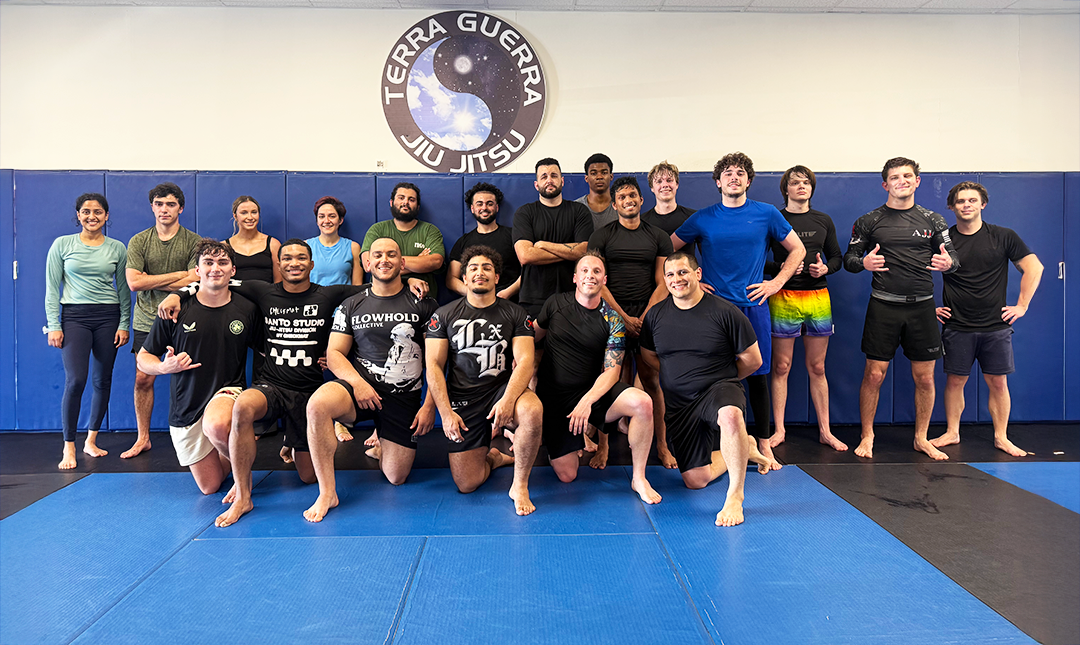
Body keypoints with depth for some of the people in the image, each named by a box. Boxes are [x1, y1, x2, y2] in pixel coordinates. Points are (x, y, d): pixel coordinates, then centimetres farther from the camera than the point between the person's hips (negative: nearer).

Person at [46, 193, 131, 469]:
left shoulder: (117, 248, 7)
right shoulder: (62, 245, 3)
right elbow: (52, 288, 3)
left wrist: (124, 324, 4)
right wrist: (54, 325, -4)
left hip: (108, 317, 2)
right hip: (74, 316, -2)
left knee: (103, 381, 6)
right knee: (75, 380, -13)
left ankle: (91, 440, 21)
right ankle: (69, 447, -1)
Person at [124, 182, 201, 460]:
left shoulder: (193, 242, 0)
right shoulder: (138, 241, 5)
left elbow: (194, 281, -11)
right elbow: (133, 282, -7)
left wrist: (149, 281, -9)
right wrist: (178, 274, -10)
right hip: (146, 321, 2)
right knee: (143, 379, 5)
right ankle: (142, 439, 18)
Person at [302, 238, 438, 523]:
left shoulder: (423, 305, 2)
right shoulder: (351, 306, 7)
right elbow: (334, 353, 4)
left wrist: (429, 405, -6)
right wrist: (357, 382, -15)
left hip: (404, 397, 0)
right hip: (360, 386, 0)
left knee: (396, 477, 1)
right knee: (318, 404, -34)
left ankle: (378, 446, 38)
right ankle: (327, 492, -20)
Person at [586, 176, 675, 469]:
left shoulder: (659, 237, 11)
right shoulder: (601, 236, 6)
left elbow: (663, 283, 6)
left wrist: (644, 319, -7)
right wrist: (624, 318, -8)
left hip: (648, 317, 1)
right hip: (611, 316, -1)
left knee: (652, 382, 1)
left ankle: (662, 446, 11)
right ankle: (602, 447, 5)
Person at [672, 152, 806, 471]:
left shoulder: (767, 214, 6)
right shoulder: (703, 219, 5)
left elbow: (797, 250, 14)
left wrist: (776, 283, 4)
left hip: (753, 305, 0)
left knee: (758, 375, 3)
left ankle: (763, 444, 14)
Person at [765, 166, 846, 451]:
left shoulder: (823, 221, 12)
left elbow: (837, 256, 18)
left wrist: (825, 268, -4)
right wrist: (781, 268, -14)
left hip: (818, 298, 3)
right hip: (783, 299, -3)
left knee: (817, 368, 8)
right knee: (781, 367, 0)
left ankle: (825, 431, 15)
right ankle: (779, 430, 10)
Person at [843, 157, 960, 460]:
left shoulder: (933, 220, 9)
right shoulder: (869, 221, 4)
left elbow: (954, 258, 11)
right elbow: (848, 258, 6)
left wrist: (948, 263, -13)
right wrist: (864, 262, -16)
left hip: (922, 306, 2)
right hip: (883, 307, -2)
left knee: (925, 378, 6)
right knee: (874, 375, -2)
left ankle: (921, 439, 22)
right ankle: (867, 437, 13)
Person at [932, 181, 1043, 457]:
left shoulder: (1003, 237, 2)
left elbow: (1034, 268, 5)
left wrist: (1022, 305, 0)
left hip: (996, 326, 0)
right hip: (957, 327, 0)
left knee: (998, 382, 4)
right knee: (955, 380, 5)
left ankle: (1001, 437, 16)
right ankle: (952, 433, 18)